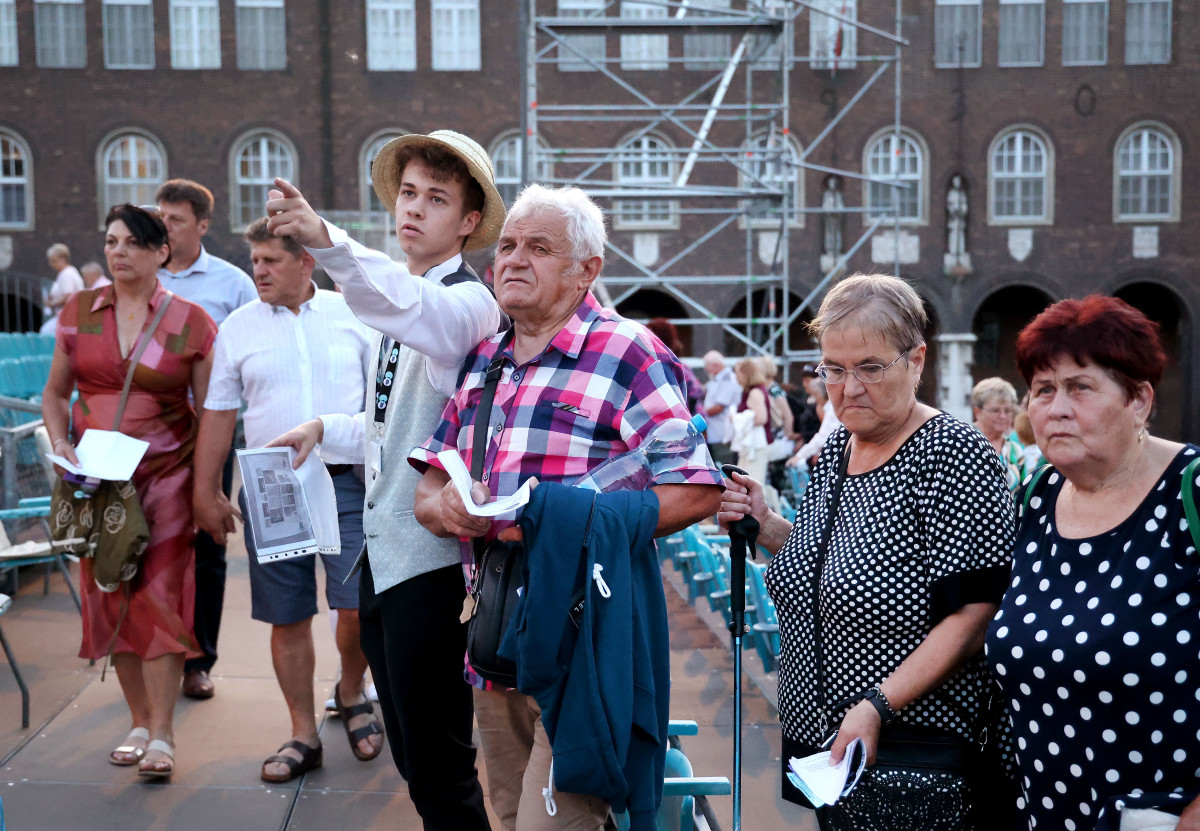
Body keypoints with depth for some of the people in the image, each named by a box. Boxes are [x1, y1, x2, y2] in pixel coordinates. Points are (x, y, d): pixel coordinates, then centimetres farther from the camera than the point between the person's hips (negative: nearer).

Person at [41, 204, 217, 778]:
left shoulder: (191, 322, -2)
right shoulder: (79, 312, 6)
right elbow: (55, 393, 14)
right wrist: (60, 444, -4)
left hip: (165, 474, -3)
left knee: (160, 592, -7)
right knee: (109, 595, 6)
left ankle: (162, 735, -1)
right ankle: (139, 722, 20)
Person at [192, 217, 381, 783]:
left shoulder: (353, 316, 4)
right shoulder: (239, 326, 7)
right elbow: (218, 413, 10)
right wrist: (206, 492, 7)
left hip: (347, 482, -1)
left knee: (361, 605, -6)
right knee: (287, 617, 5)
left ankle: (351, 693, 24)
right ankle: (304, 735, 19)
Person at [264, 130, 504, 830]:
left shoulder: (466, 303, -12)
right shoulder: (401, 299, 16)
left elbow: (409, 306, -38)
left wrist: (327, 241, -53)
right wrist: (327, 430, 13)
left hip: (429, 557, -9)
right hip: (381, 550, 9)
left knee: (440, 771, -2)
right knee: (412, 754, 21)